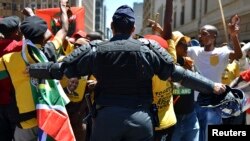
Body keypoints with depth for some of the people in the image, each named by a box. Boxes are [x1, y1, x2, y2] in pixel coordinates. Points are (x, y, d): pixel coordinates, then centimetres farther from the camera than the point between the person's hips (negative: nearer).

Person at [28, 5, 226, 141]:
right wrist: (211, 86, 13)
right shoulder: (149, 50, 0)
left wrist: (31, 69, 23)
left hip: (107, 116, 0)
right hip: (140, 117, 0)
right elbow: (177, 73, 2)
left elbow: (62, 68, 7)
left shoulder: (96, 51, 1)